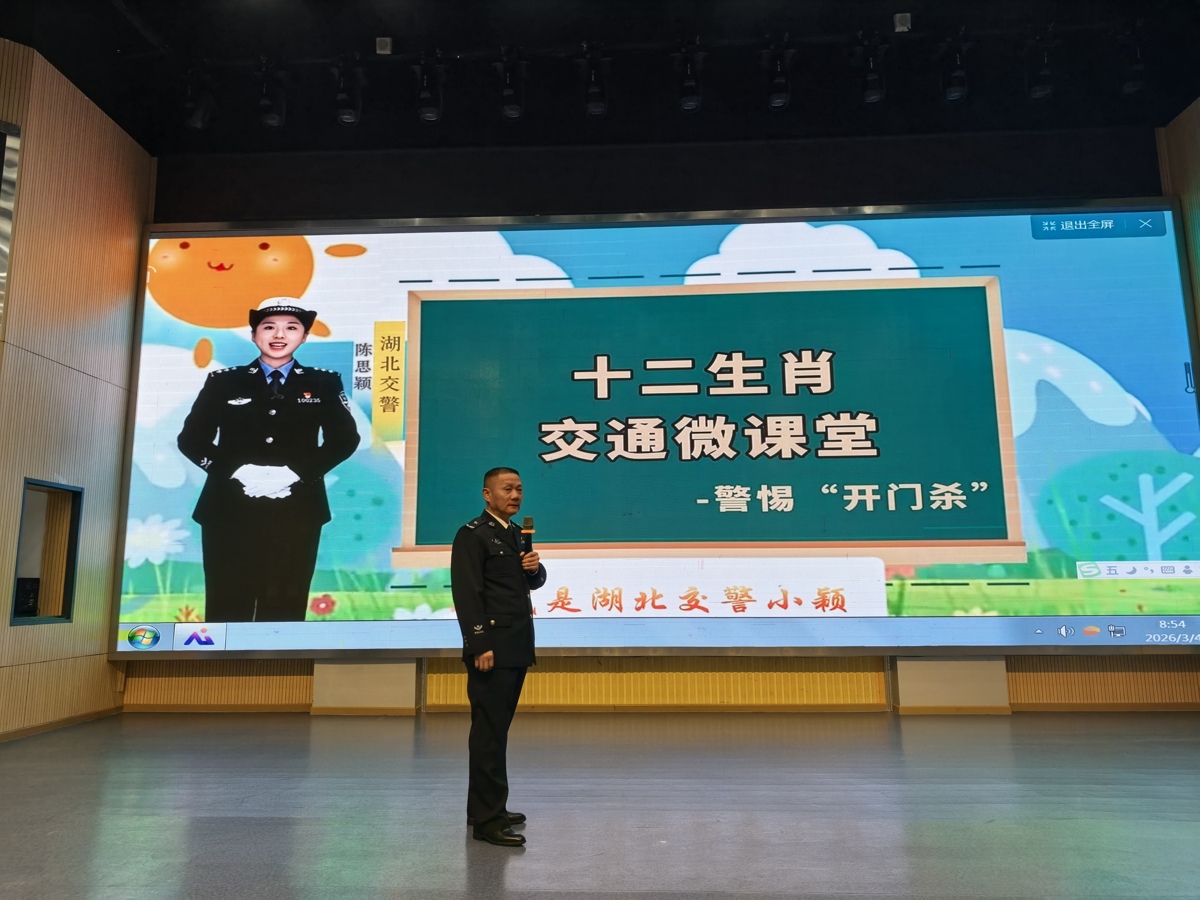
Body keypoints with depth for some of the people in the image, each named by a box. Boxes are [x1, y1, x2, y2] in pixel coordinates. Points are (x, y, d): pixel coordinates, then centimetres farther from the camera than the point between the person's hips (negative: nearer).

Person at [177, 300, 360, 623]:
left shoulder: (324, 383, 10)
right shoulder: (223, 381, 11)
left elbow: (345, 439, 3)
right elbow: (192, 439, 7)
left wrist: (296, 472, -10)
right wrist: (236, 470, -10)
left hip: (296, 513, 0)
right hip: (230, 512, 1)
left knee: (284, 610, 2)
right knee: (227, 609, 2)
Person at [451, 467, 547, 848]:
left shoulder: (514, 534, 17)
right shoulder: (472, 535, -8)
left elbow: (534, 581, 22)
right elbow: (466, 593, -15)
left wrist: (535, 567, -2)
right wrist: (480, 646, -21)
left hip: (517, 649, 9)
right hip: (491, 650, -8)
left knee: (497, 729, 15)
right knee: (489, 731, -5)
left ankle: (488, 808, 25)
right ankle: (487, 819, 2)